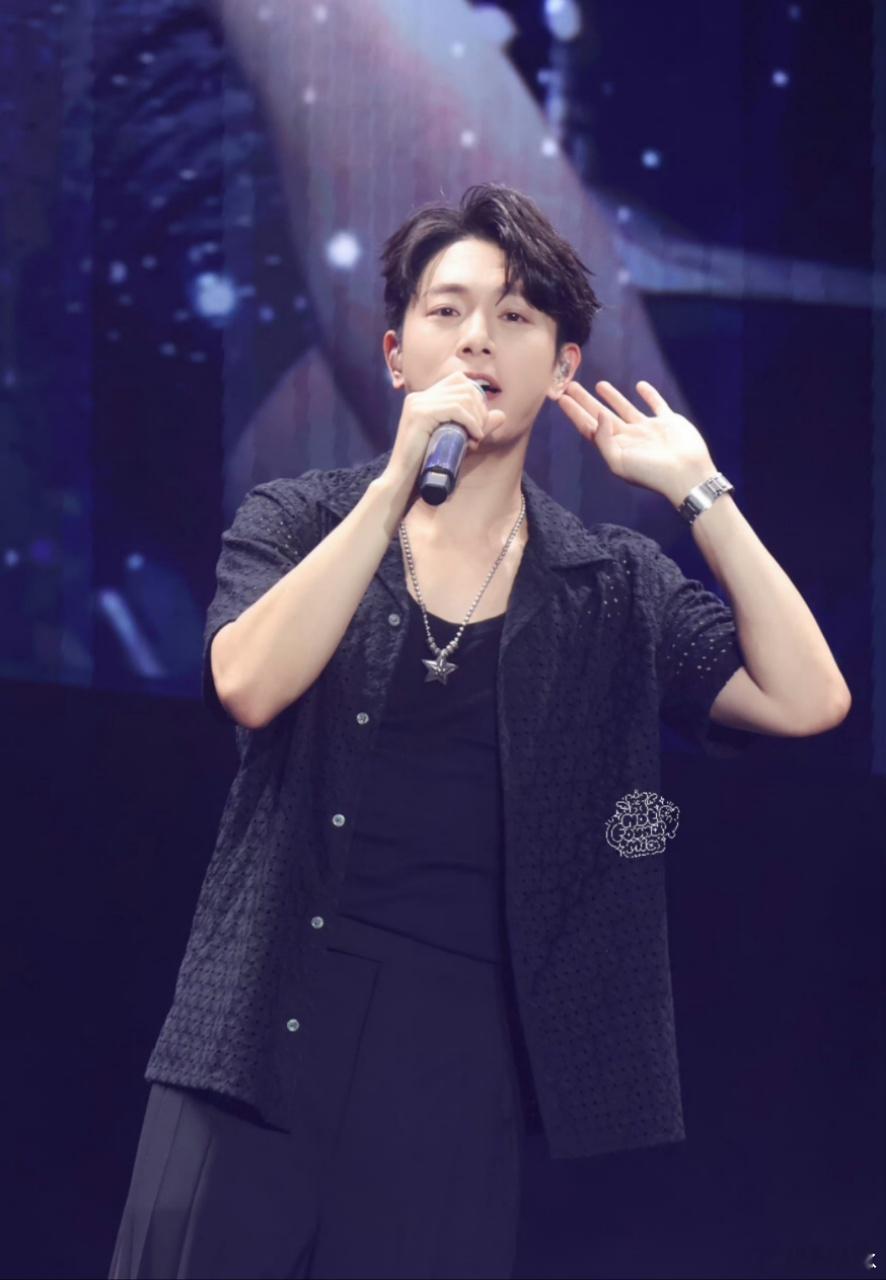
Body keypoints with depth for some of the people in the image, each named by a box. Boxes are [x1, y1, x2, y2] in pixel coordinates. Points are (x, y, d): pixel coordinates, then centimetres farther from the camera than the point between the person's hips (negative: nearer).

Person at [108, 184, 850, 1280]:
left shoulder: (613, 585, 10)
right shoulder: (295, 522, 8)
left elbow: (806, 700, -4)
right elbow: (249, 687, -13)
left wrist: (694, 489, -4)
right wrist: (399, 482, -16)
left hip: (461, 1056, 1)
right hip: (265, 1025, -1)